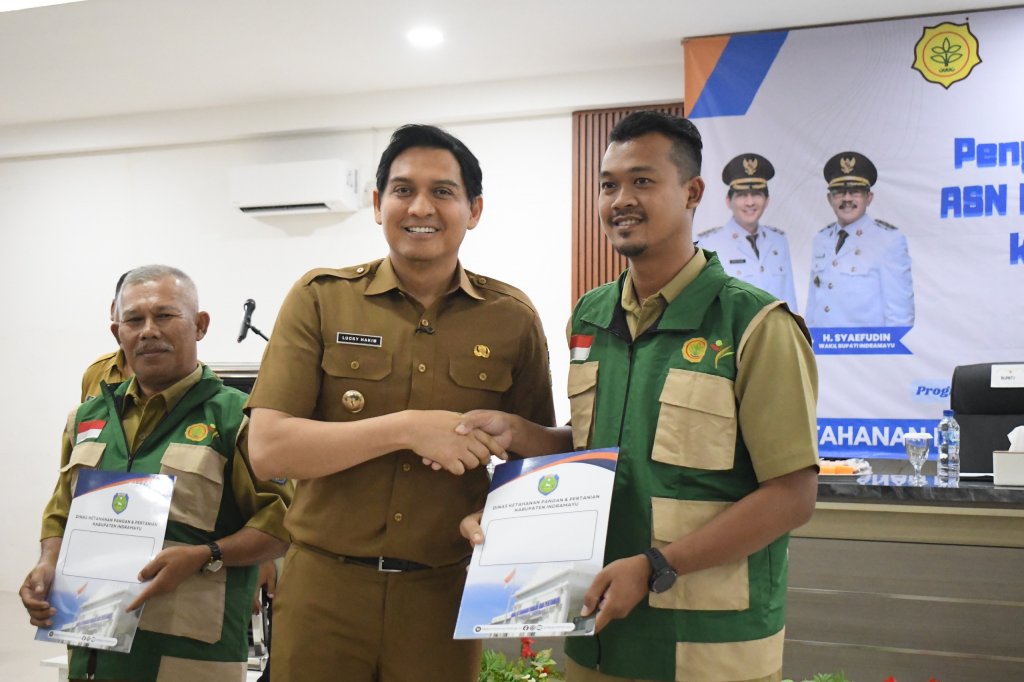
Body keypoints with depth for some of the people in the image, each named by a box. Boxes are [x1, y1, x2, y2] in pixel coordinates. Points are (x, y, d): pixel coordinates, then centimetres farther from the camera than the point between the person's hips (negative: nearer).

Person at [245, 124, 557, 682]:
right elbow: (268, 449, -9)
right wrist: (408, 428, -17)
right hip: (323, 588, 0)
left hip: (444, 593, 1)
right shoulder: (321, 299, -2)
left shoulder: (512, 319, 1)